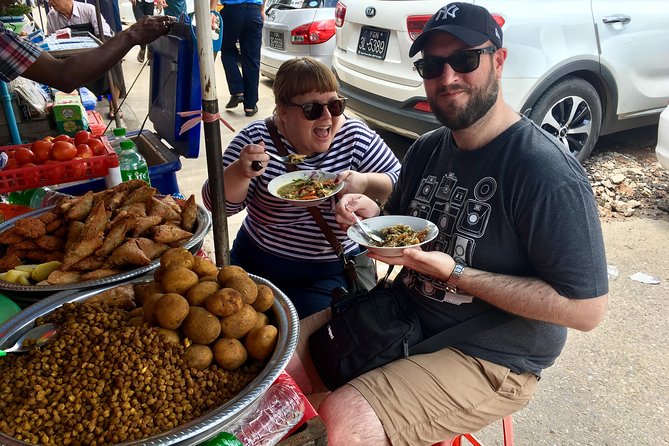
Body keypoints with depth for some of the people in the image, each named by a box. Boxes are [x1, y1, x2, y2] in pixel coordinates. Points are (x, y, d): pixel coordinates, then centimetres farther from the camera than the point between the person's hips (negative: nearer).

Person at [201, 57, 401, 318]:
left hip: (332, 275, -1)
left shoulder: (356, 137, -7)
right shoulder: (257, 138, -9)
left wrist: (365, 183, -26)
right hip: (254, 264, 2)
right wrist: (241, 172, -33)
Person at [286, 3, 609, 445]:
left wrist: (454, 274, -24)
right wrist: (374, 218, -9)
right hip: (403, 315, 7)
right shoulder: (426, 150, 4)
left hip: (489, 362, -6)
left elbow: (586, 308, -20)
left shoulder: (548, 172, -20)